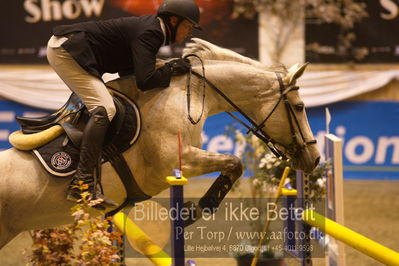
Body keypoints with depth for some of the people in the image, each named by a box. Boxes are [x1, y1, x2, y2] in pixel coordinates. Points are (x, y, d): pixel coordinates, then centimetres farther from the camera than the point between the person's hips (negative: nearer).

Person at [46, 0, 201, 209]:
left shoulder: (151, 28, 14)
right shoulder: (150, 33, -16)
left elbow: (127, 72, 15)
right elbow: (145, 81, -25)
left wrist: (169, 69, 7)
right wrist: (172, 68, -10)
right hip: (65, 50, -11)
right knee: (104, 109, -22)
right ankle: (82, 183, -29)